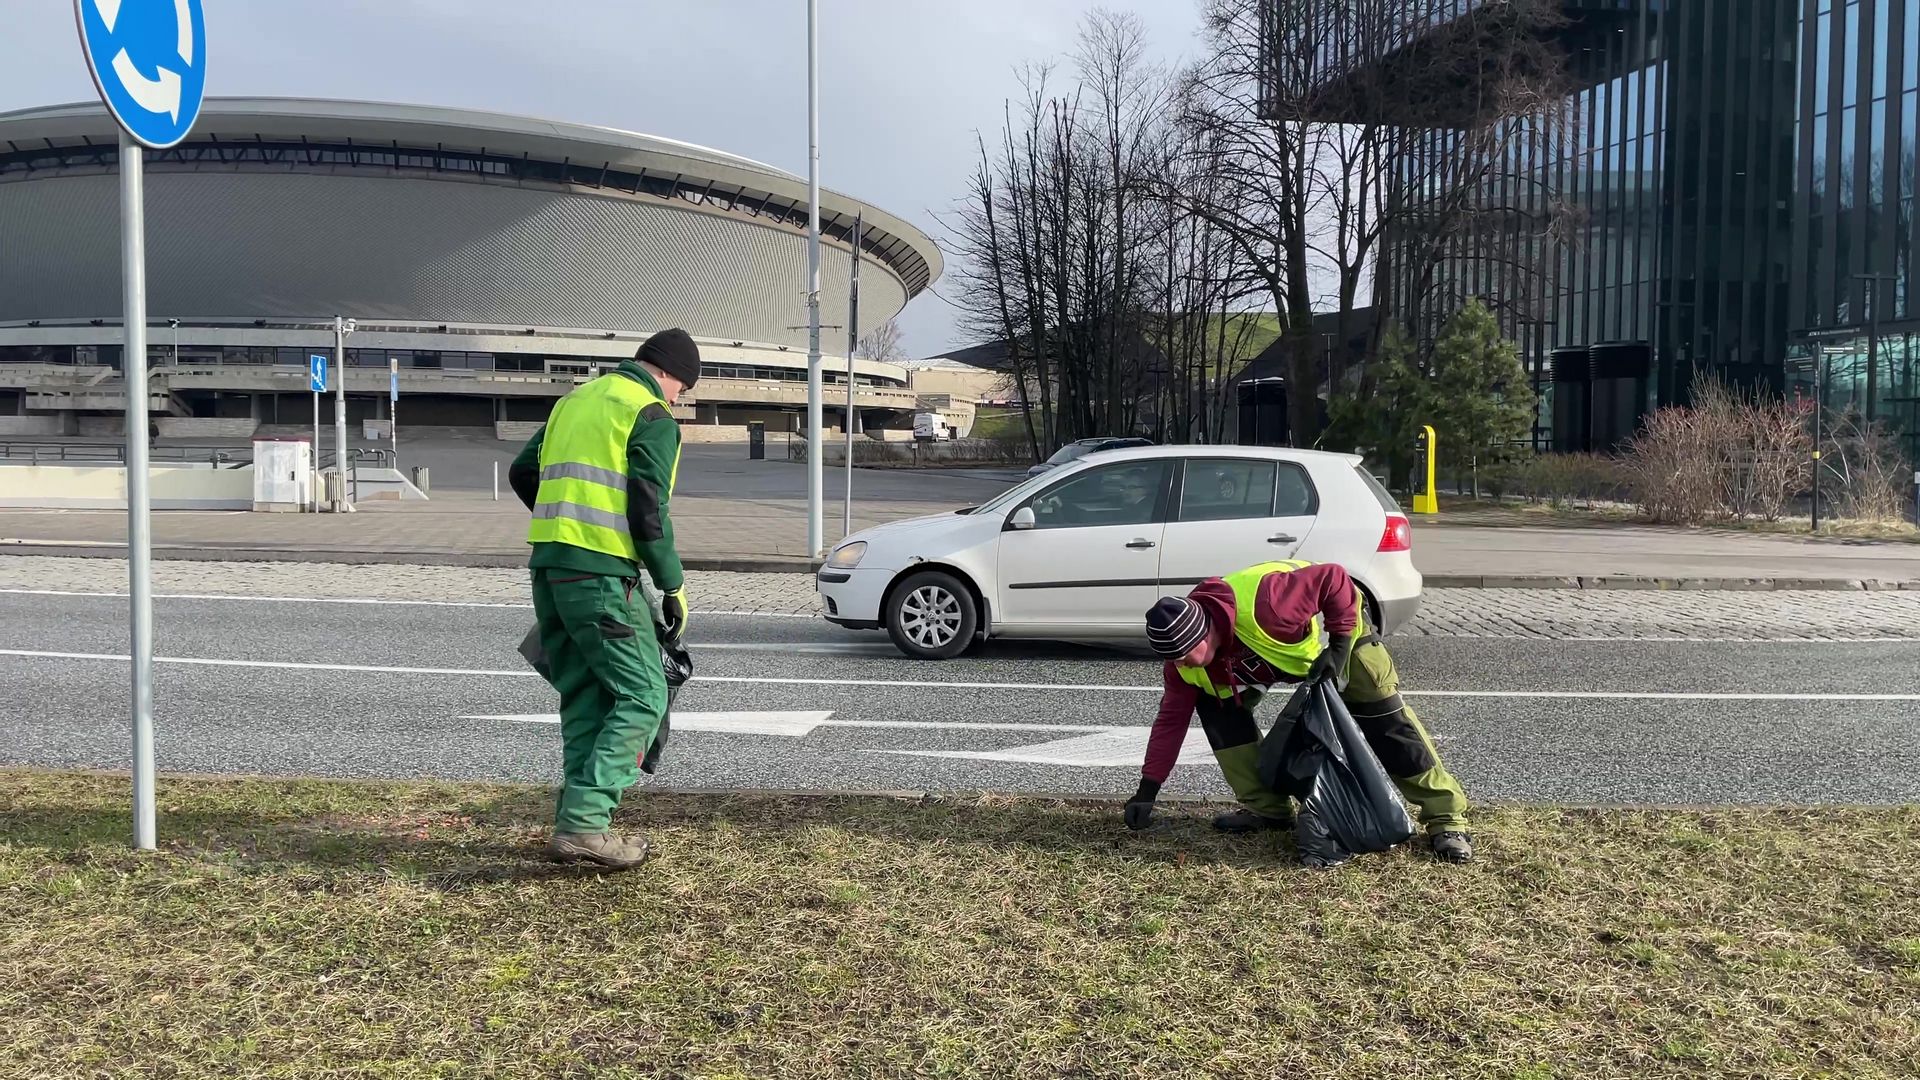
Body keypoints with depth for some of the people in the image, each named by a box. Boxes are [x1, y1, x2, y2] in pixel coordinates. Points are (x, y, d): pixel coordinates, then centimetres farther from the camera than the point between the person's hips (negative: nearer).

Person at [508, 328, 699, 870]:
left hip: (548, 563, 8)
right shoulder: (652, 417, -5)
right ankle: (584, 824, -9)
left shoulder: (577, 399, 20)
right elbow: (649, 515, -12)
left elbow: (522, 473, 25)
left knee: (583, 698, 14)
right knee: (642, 696, -2)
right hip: (601, 572, -8)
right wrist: (673, 586, -2)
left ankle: (579, 824, 14)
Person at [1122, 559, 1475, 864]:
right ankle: (1266, 809, -1)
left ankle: (1446, 818, 0)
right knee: (1215, 704, -10)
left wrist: (1339, 648, -33)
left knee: (1386, 720, -13)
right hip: (1276, 653, 6)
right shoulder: (1184, 658, -23)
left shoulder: (1261, 609, -46)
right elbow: (1171, 720, -13)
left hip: (1337, 626, -6)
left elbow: (1335, 580, -36)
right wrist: (1147, 790, -14)